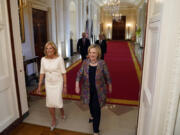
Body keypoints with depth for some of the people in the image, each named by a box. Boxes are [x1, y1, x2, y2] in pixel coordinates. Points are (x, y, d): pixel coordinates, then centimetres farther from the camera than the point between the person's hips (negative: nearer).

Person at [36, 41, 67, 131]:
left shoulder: (59, 58, -14)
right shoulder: (43, 59, -4)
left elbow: (63, 73, -10)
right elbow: (42, 73, 3)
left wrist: (65, 86, -8)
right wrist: (39, 86, 4)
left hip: (58, 83, -3)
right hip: (48, 84, 3)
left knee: (57, 102, -4)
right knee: (50, 103, 8)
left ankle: (62, 111, 34)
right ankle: (53, 120, 32)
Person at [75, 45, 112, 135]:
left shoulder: (102, 63, -16)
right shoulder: (85, 62, -9)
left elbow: (107, 76, -4)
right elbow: (79, 74, -4)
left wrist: (110, 86, 7)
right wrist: (77, 85, -15)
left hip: (98, 91, -3)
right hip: (88, 90, 4)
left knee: (96, 109, 1)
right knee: (90, 105, 26)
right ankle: (93, 116, 60)